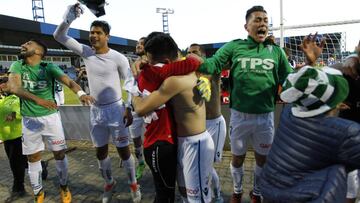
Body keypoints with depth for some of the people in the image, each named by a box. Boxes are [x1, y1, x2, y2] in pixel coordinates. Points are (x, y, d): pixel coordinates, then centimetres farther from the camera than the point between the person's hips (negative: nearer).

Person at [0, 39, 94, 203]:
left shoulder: (49, 67, -7)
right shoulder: (17, 66, -4)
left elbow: (68, 81, -23)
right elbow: (14, 87, -22)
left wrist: (80, 93, -45)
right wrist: (37, 99, -41)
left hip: (51, 117, -1)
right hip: (29, 119, 2)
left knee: (59, 154, 6)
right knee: (33, 158, 11)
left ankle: (64, 187, 30)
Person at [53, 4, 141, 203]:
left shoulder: (118, 58, -12)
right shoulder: (85, 52, 0)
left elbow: (130, 83, -8)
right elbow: (59, 36, 1)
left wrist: (128, 108, -13)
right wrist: (68, 19, -18)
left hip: (116, 109, -4)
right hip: (96, 111, 5)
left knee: (123, 150, 6)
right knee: (101, 151, 16)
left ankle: (133, 184, 27)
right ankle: (109, 183, 38)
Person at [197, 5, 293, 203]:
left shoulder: (276, 51, 1)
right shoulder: (234, 46, -4)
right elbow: (213, 64, -14)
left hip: (265, 116, 2)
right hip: (240, 115, -1)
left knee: (262, 158, 19)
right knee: (237, 157, 16)